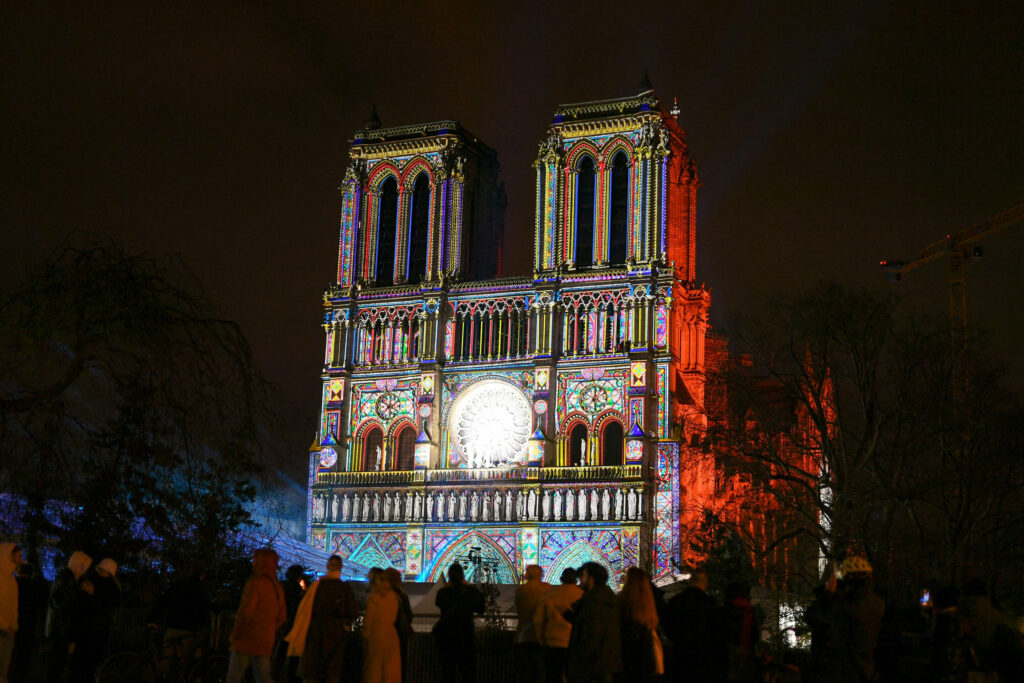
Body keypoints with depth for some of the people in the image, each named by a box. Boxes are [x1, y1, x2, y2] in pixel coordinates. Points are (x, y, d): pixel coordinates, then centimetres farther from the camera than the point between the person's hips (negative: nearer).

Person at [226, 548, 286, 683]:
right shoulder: (277, 587, 12)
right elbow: (281, 619, 15)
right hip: (265, 644, 7)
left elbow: (245, 613, -17)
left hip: (247, 640, -7)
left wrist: (234, 635, -7)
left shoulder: (255, 582, -11)